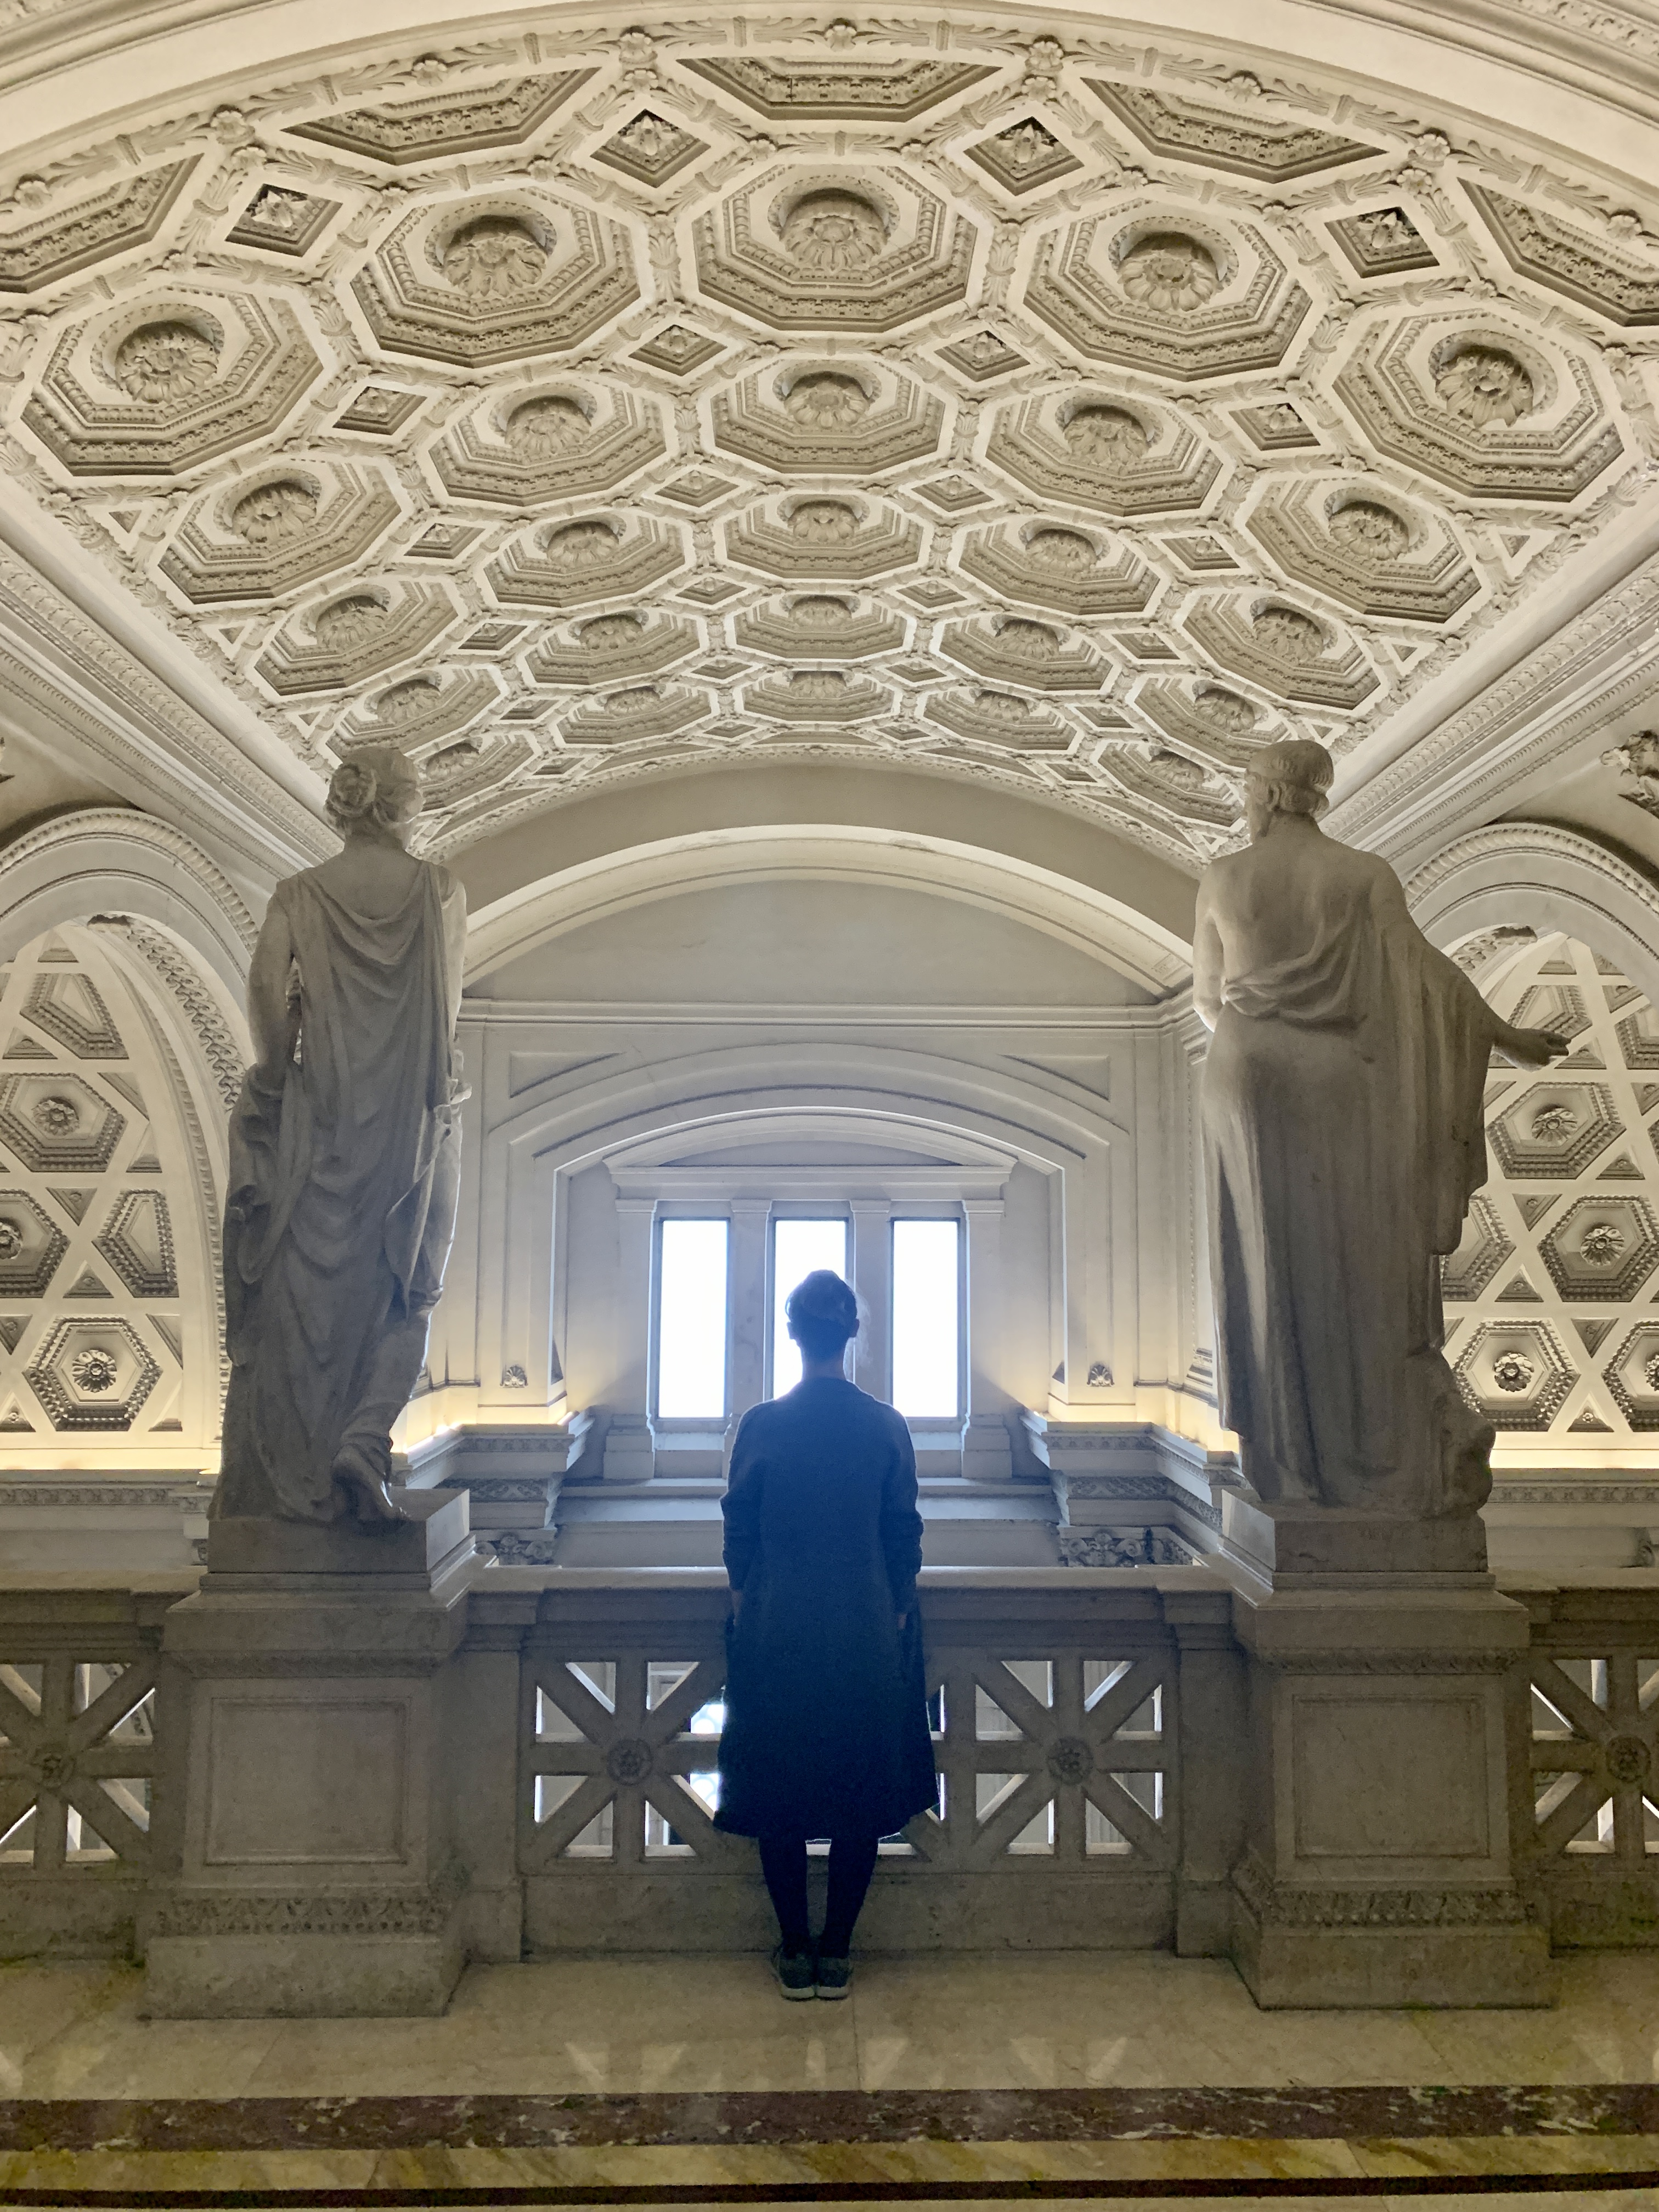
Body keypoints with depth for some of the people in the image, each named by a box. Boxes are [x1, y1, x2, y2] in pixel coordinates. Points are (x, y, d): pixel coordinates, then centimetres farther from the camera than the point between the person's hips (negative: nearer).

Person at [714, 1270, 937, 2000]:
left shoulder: (760, 1426, -10)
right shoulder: (887, 1427, -7)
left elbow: (739, 1539, -2)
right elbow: (904, 1539, -1)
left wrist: (744, 1620, 12)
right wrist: (896, 1616, 13)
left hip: (776, 1636, -1)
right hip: (867, 1633, 1)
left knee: (779, 1793, 13)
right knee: (861, 1791, 14)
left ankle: (795, 1953, 22)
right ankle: (837, 1953, 21)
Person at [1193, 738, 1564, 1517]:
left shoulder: (1223, 879, 0)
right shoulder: (1365, 875, -2)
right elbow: (1426, 976, 6)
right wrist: (1508, 1037, 20)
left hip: (1250, 1082, 1)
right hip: (1340, 1084, 0)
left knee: (1271, 1270, 7)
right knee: (1364, 1267, 7)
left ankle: (1290, 1462, 11)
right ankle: (1389, 1460, 13)